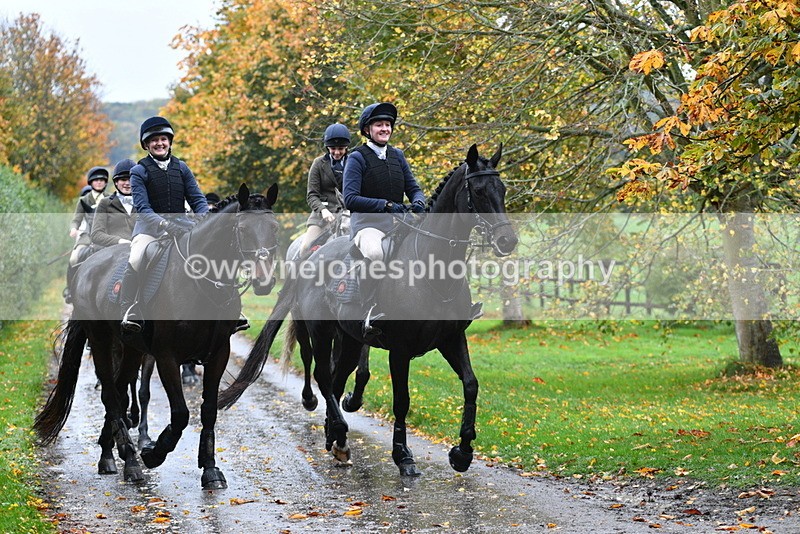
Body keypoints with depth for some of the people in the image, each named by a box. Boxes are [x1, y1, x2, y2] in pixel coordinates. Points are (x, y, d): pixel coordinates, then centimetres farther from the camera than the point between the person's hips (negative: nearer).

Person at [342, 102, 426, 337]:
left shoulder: (397, 155, 16)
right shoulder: (357, 158, -3)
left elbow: (414, 188, 17)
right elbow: (350, 199, -13)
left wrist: (418, 203, -8)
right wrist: (386, 205, -22)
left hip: (398, 223, 6)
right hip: (367, 223, -6)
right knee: (374, 252, -40)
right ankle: (371, 315, -33)